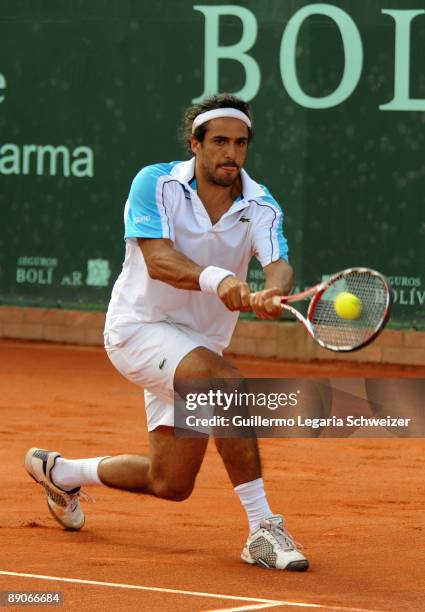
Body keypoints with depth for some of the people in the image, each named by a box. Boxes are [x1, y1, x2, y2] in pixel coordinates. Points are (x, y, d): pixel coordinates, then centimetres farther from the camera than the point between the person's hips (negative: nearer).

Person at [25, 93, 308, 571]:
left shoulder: (260, 206, -5)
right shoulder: (155, 184, -13)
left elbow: (278, 264, -23)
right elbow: (158, 259, -27)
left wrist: (273, 292, -48)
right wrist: (215, 278, -46)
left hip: (198, 343, 6)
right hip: (140, 329, -6)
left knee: (170, 485, 7)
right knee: (227, 382, -34)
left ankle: (60, 471, 36)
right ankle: (262, 531, -29)